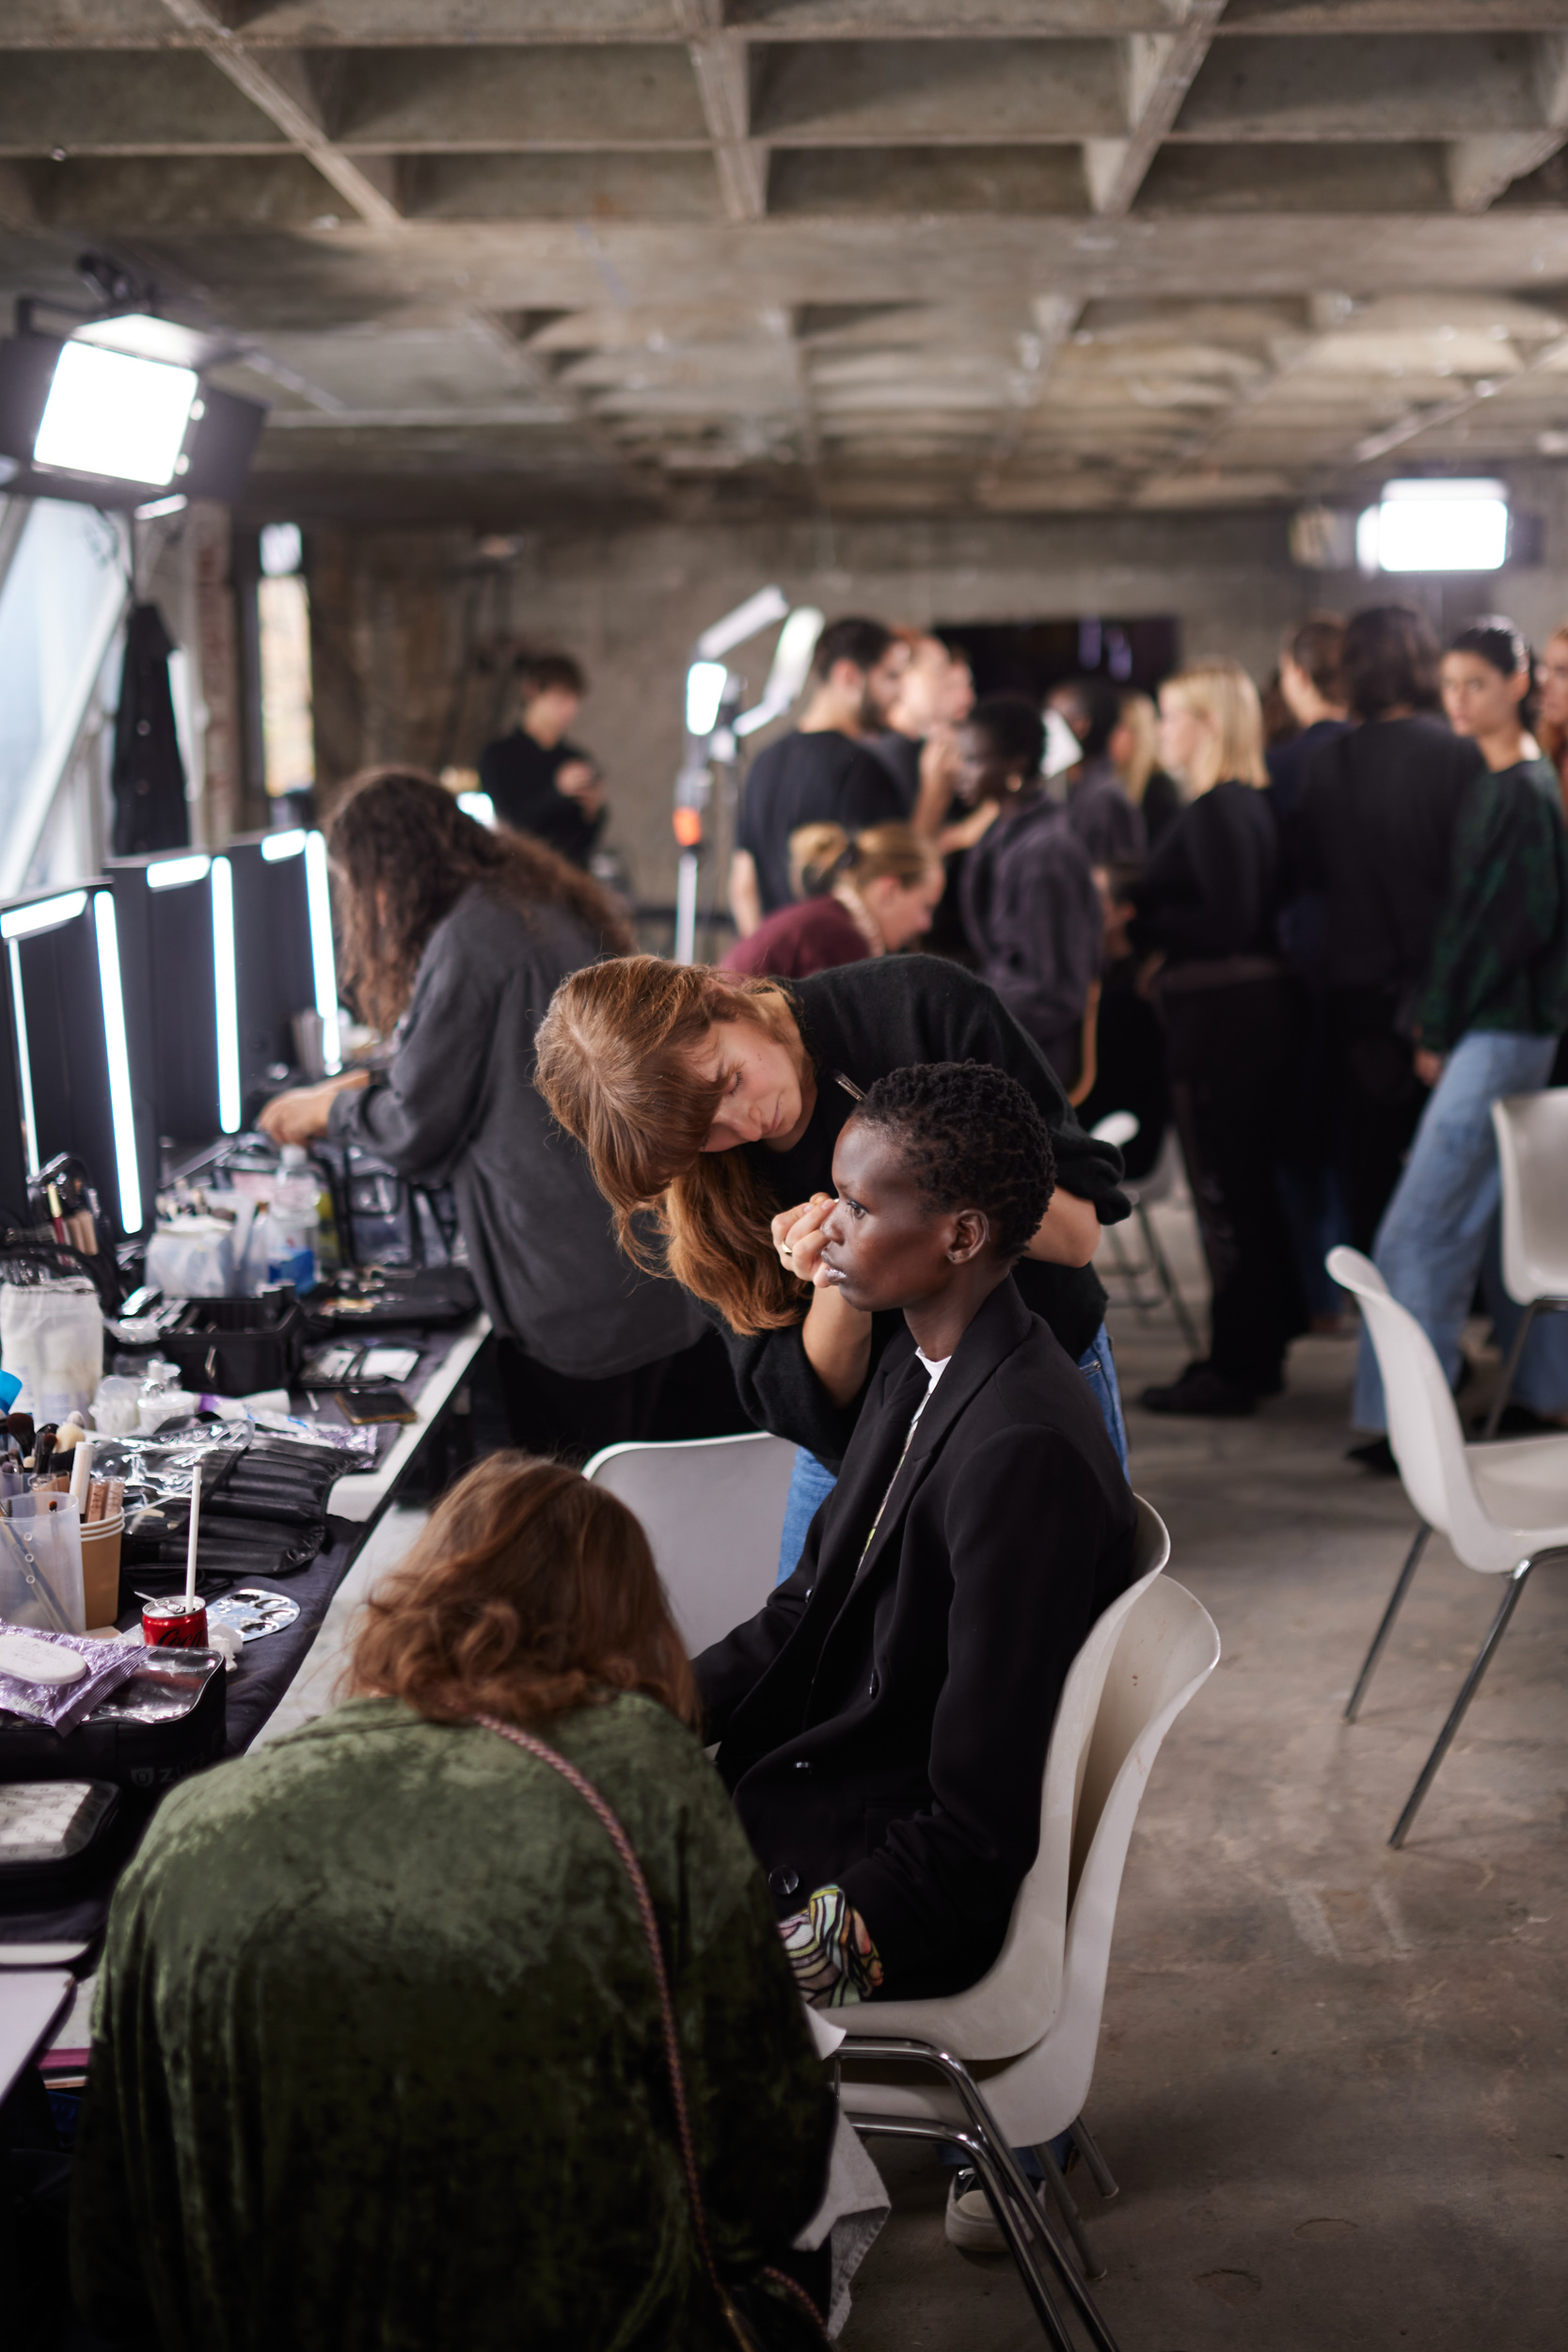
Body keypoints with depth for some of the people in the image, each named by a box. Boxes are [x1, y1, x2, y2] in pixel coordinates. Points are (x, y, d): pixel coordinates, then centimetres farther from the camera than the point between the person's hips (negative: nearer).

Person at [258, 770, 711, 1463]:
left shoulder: (467, 941, -13)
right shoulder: (553, 909, 14)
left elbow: (416, 1129, -8)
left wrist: (330, 1107, 12)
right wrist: (365, 1092, 32)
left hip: (571, 1295, -9)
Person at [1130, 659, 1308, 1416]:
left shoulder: (1215, 811, -16)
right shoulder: (1251, 803, 13)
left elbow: (1227, 922, -22)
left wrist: (1137, 926, -12)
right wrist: (1144, 916, 9)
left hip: (1222, 1013, -10)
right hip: (1263, 1006, 10)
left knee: (1224, 1192, -3)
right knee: (1251, 1185, 16)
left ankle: (1235, 1366, 3)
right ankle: (1262, 1348, 26)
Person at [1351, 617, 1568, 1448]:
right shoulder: (1496, 784, 13)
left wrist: (1442, 1026, -11)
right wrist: (1437, 1014, 10)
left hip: (1499, 1035, -10)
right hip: (1488, 1029, 10)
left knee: (1419, 1231, -9)